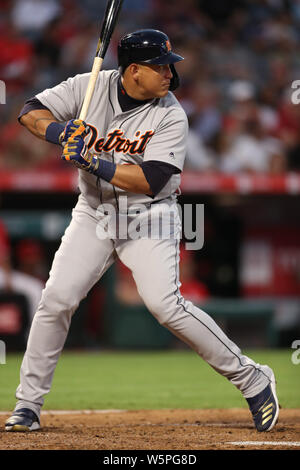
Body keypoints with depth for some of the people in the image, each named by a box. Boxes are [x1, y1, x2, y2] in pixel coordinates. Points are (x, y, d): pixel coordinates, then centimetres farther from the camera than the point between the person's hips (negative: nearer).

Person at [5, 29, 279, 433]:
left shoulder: (170, 116, -15)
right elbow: (31, 112, -6)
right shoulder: (90, 87, -7)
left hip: (148, 218, -3)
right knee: (56, 299, -6)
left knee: (166, 305, -18)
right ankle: (28, 405, 6)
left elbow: (151, 181, -24)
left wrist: (93, 161, -29)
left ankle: (252, 379, -7)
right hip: (94, 214, 3)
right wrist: (62, 133, -26)